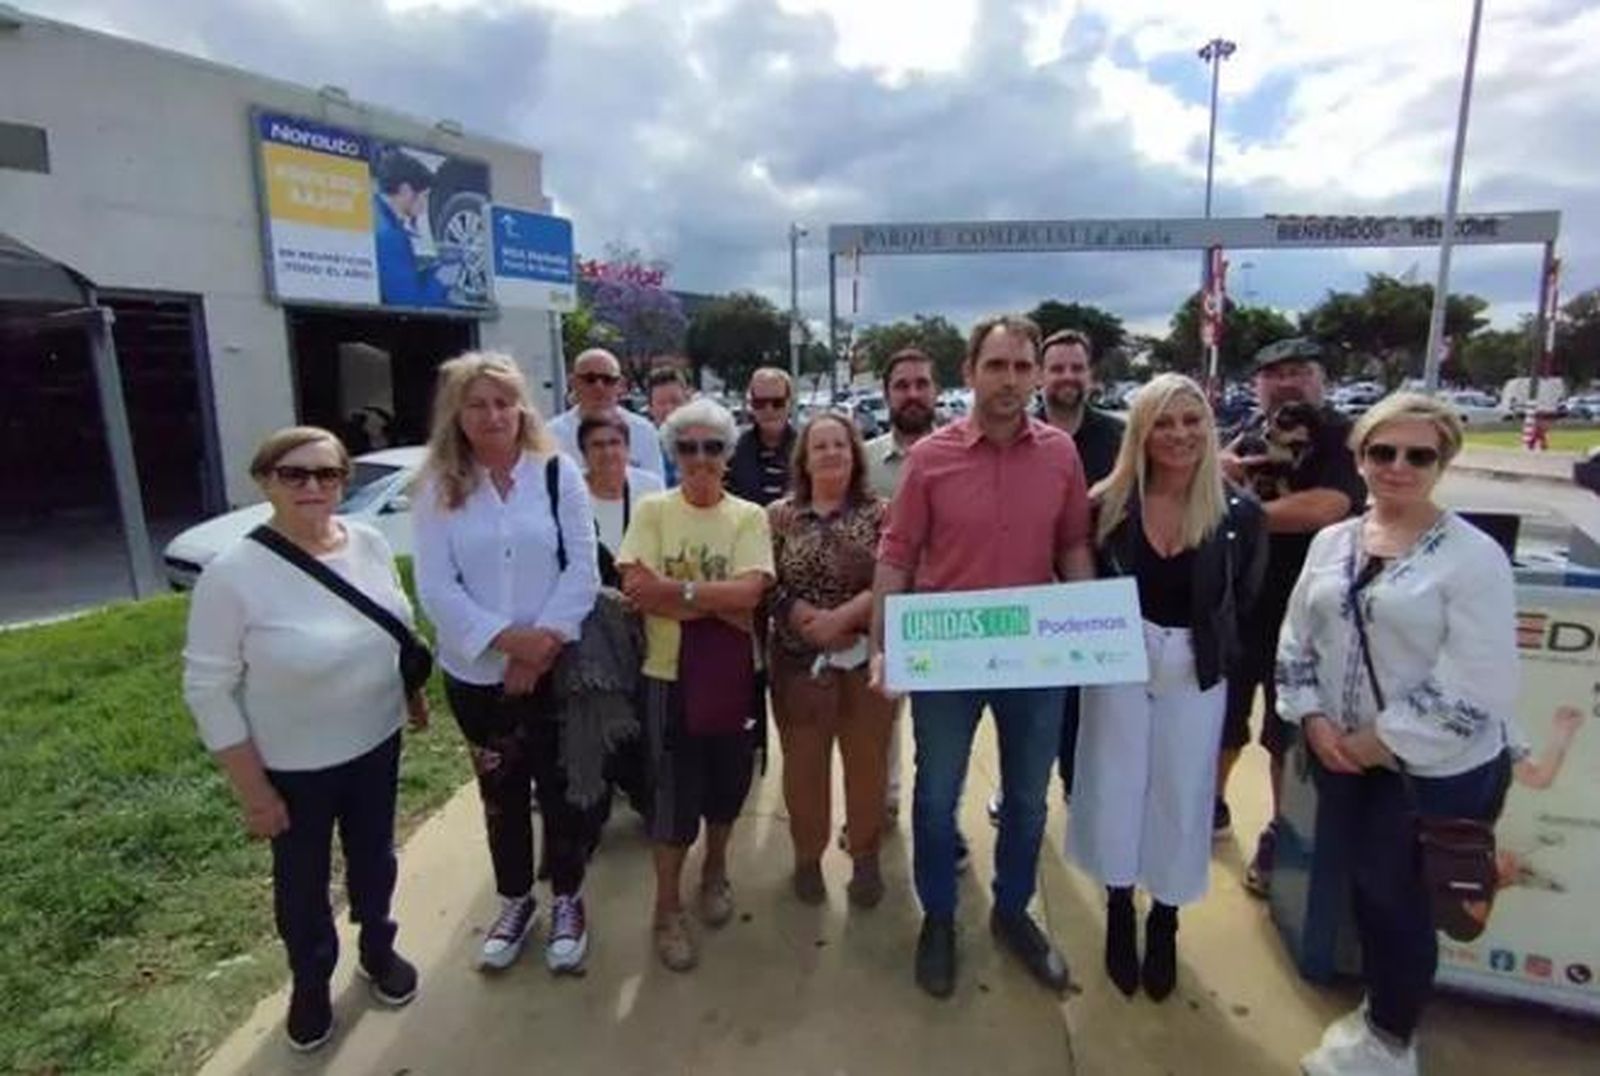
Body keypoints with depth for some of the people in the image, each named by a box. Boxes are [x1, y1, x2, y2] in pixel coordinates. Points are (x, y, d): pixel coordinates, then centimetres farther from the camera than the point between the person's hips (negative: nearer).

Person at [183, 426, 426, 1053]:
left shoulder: (370, 544, -9)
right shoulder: (232, 574, -22)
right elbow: (208, 689, -17)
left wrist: (414, 694, 14)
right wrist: (253, 790, -14)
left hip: (376, 744, 4)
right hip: (292, 766, -3)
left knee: (374, 856, 22)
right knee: (303, 879, 18)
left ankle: (378, 949, 49)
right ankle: (310, 982, 45)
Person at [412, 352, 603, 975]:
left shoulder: (557, 474, -3)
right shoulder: (437, 489, -1)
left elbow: (583, 570, -7)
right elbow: (436, 587, -8)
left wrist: (543, 643, -15)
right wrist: (508, 638, -18)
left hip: (557, 665, -1)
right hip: (477, 673, 1)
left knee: (562, 788, 10)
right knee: (501, 793, 16)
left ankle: (567, 899, 32)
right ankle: (514, 899, 38)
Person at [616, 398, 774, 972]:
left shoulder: (748, 516, -2)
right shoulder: (652, 510, -3)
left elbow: (749, 592, -15)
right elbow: (636, 589, -15)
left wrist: (675, 589, -19)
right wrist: (716, 606, -17)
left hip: (733, 673, 2)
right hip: (671, 673, -1)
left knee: (727, 783, 17)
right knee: (675, 792, 7)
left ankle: (715, 872, 45)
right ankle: (668, 909, 27)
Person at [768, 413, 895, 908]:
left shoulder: (879, 513, 0)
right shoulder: (779, 516, 3)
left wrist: (840, 618, -19)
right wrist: (811, 620, -14)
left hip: (868, 657, 0)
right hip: (799, 658, 1)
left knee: (867, 760, 10)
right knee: (803, 761, 10)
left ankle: (866, 858, 29)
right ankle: (807, 857, 30)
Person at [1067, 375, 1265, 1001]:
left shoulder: (1239, 514, -9)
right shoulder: (1108, 504, -10)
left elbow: (1242, 602, 3)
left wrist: (1208, 649, 1)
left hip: (1194, 676, 1)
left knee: (1180, 796, 13)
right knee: (1116, 788, 11)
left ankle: (1164, 925, 38)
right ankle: (1119, 914, 37)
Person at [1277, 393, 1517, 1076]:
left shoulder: (1473, 556, -15)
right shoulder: (1331, 542, 1)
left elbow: (1474, 687, -20)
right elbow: (1296, 640, 6)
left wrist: (1380, 744, -16)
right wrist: (1313, 720, -6)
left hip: (1437, 771, -4)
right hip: (1343, 757, 5)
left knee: (1401, 900, 12)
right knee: (1365, 887, 19)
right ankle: (1379, 1011, 44)